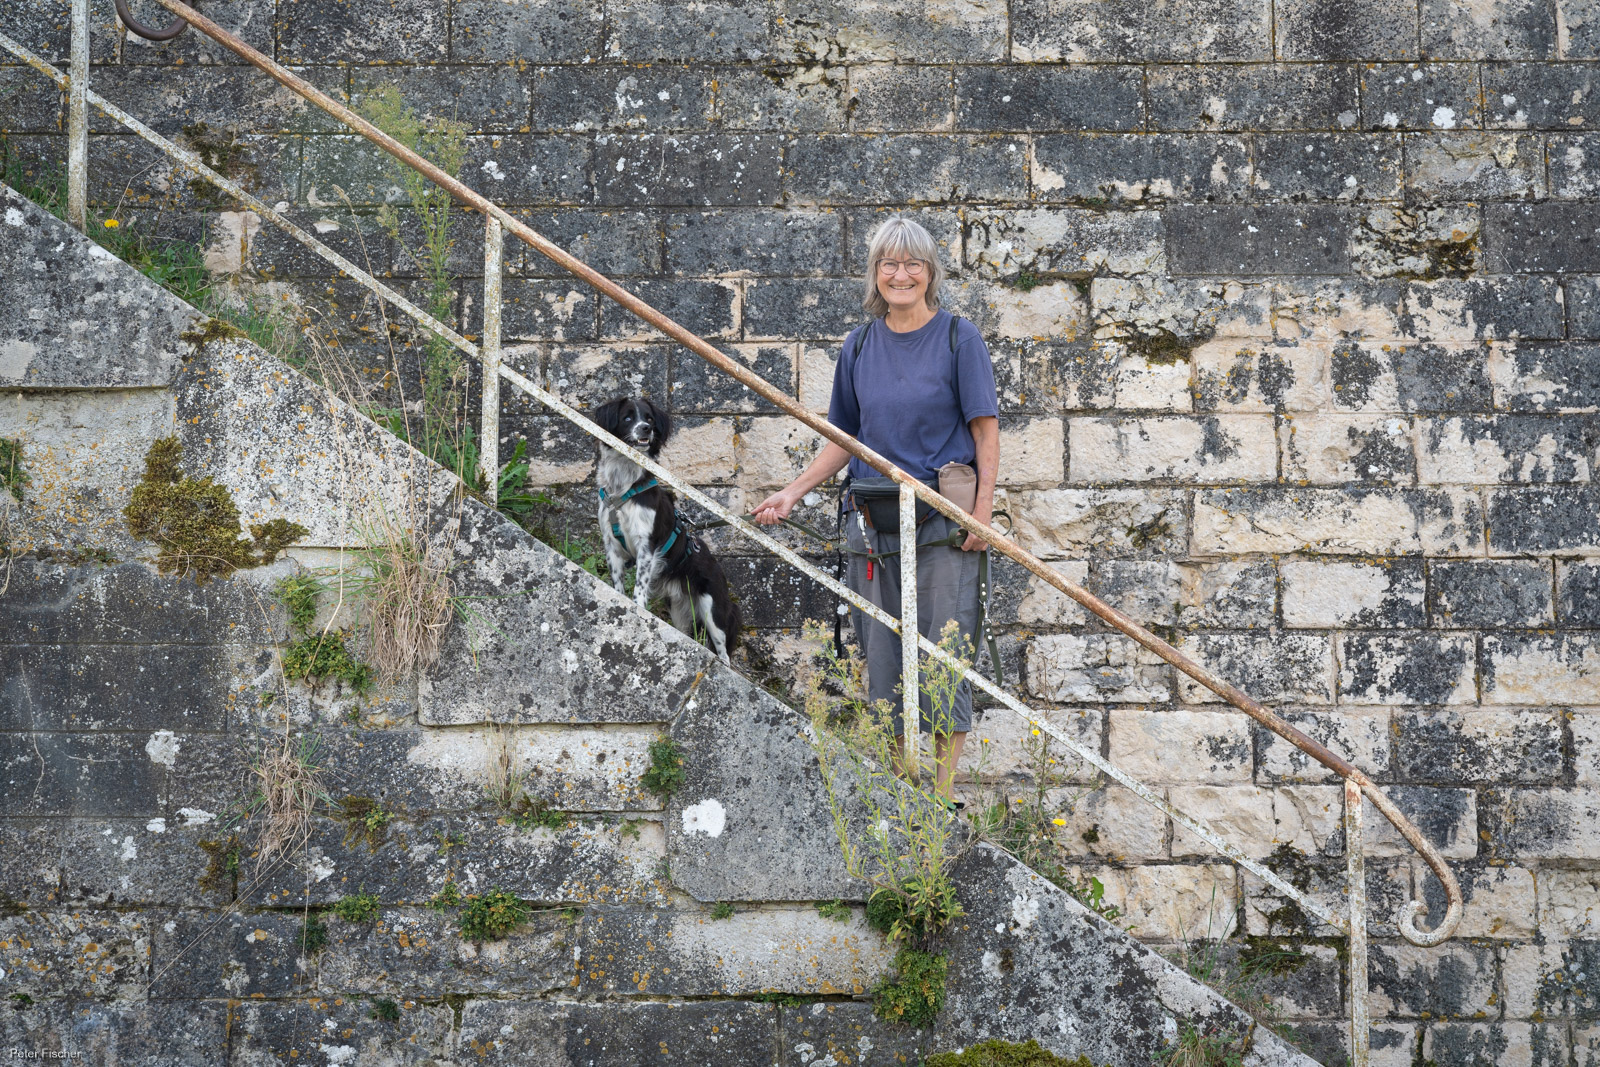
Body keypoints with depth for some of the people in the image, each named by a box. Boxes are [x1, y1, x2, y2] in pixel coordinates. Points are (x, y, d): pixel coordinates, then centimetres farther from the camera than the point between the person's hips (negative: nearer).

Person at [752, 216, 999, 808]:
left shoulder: (958, 338, -2)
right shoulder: (859, 346, 10)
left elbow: (985, 430, -3)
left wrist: (983, 512, -12)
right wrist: (794, 492, 7)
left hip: (944, 520, -4)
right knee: (883, 652, 7)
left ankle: (943, 795, 1)